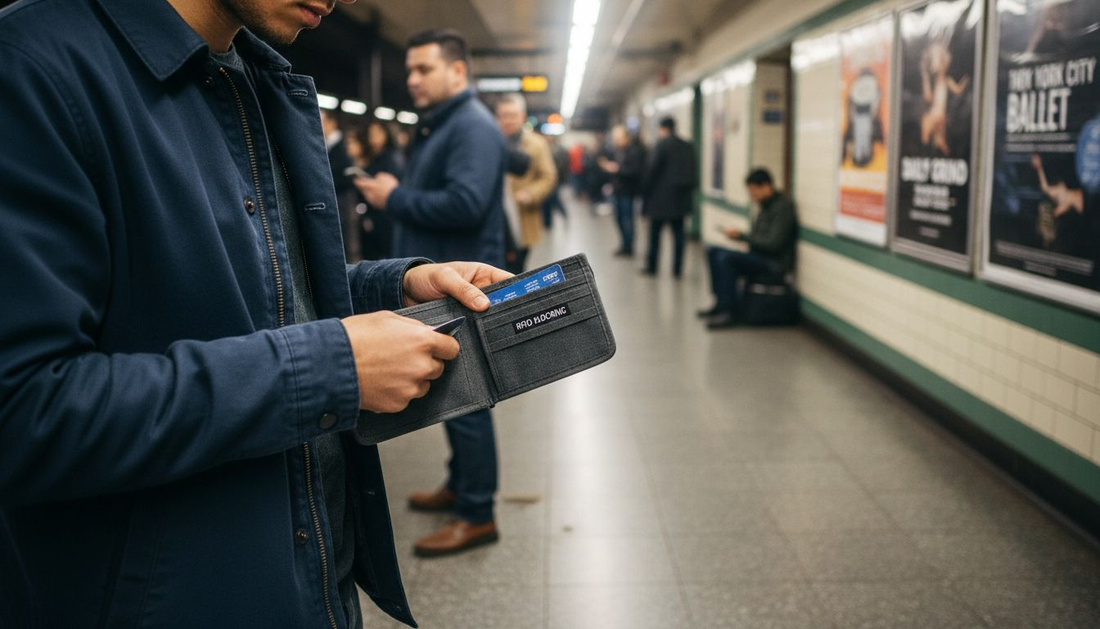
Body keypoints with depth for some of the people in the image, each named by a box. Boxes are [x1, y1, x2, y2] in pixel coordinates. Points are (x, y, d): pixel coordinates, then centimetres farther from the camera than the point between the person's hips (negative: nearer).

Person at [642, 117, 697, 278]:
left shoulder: (662, 144, -10)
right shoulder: (687, 146, 8)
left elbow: (654, 169, -11)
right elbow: (692, 172, 9)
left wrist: (646, 190, -2)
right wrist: (688, 190, 14)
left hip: (661, 198, -5)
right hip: (681, 198, 5)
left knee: (655, 233, 6)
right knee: (678, 233, 6)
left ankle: (652, 266, 10)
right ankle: (677, 269, 5)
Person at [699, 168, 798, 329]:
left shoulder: (783, 207, -15)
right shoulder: (766, 205, 14)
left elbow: (773, 244, -21)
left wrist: (742, 236, -16)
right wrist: (739, 235, 3)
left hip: (775, 264, -10)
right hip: (759, 258, 10)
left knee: (727, 258, -27)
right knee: (713, 252, 3)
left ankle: (732, 312, -22)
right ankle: (721, 303, 1)